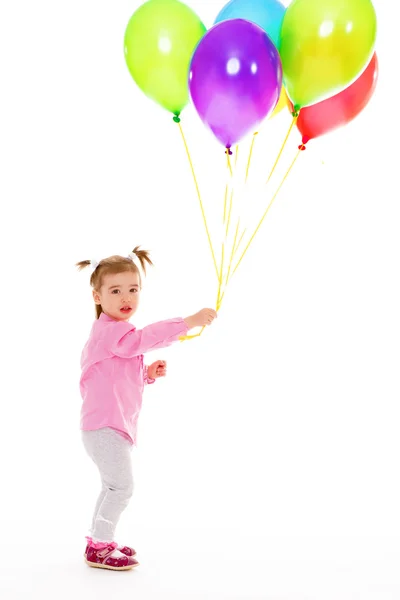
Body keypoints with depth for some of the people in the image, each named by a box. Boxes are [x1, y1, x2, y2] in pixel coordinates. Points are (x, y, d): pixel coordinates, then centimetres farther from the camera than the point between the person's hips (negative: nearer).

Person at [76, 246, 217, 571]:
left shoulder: (119, 334, 16)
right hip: (105, 425, -11)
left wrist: (148, 374, 5)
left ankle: (99, 540, 33)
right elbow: (147, 337, -36)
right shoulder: (110, 331, -19)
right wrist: (190, 321, -40)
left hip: (113, 425, 11)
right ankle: (99, 548, 2)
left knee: (113, 486, 20)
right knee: (122, 485, -9)